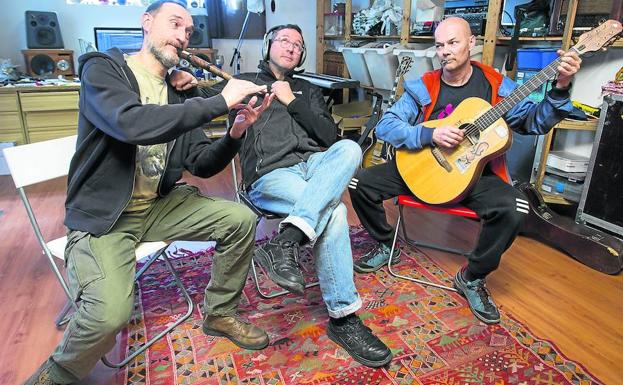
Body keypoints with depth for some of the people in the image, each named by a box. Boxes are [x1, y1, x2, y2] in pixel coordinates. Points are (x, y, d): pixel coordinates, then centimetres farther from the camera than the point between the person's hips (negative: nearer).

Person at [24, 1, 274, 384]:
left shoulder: (179, 92, 7)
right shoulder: (103, 69, -9)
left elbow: (201, 164, 4)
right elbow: (131, 123, -32)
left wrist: (235, 132, -15)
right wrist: (220, 101, -30)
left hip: (159, 204, 6)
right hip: (102, 214, -6)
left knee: (241, 220, -8)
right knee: (111, 313, -29)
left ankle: (220, 314, 14)